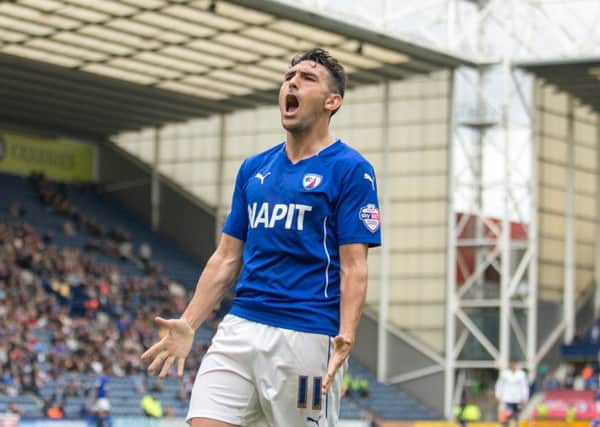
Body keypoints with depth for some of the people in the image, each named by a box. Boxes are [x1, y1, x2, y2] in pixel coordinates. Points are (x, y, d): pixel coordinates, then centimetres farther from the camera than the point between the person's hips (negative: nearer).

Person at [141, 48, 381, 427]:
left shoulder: (350, 169, -3)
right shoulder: (254, 169, 15)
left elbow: (353, 267, -8)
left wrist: (346, 336, -23)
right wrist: (188, 325, 10)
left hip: (307, 337, -5)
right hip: (240, 329, 5)